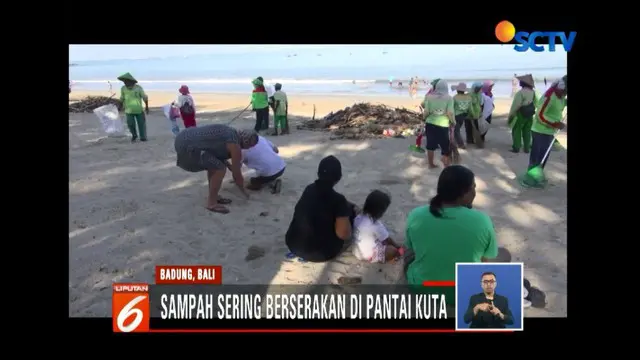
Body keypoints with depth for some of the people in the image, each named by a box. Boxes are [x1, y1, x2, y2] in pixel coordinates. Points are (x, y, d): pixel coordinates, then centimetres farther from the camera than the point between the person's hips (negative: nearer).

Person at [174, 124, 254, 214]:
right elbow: (236, 174, 1)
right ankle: (211, 203, 4)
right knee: (220, 169, -7)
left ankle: (213, 197, 28)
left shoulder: (229, 132, 17)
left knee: (214, 164, 21)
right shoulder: (235, 145, -7)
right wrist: (244, 192, 16)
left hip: (184, 138, 10)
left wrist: (230, 166, 36)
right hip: (187, 146, -10)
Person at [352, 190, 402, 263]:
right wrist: (398, 246, 8)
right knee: (394, 250, 0)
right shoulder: (376, 225, -24)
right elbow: (387, 239, -10)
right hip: (369, 255, -8)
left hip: (357, 252, 8)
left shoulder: (359, 217, -2)